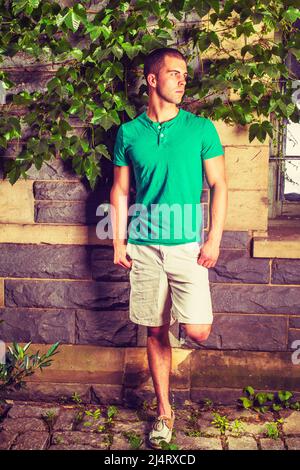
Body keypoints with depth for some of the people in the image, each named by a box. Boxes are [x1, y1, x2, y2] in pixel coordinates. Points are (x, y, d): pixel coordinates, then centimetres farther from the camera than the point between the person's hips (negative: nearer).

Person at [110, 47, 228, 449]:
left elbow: (219, 185, 2)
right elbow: (120, 191, 9)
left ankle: (197, 313, 26)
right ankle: (164, 412, 26)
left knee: (197, 330, -13)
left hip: (187, 245, -1)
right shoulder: (129, 133, 6)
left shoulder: (201, 128, 2)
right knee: (156, 331, 9)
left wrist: (214, 239, -6)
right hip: (144, 247, 2)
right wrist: (119, 241, 3)